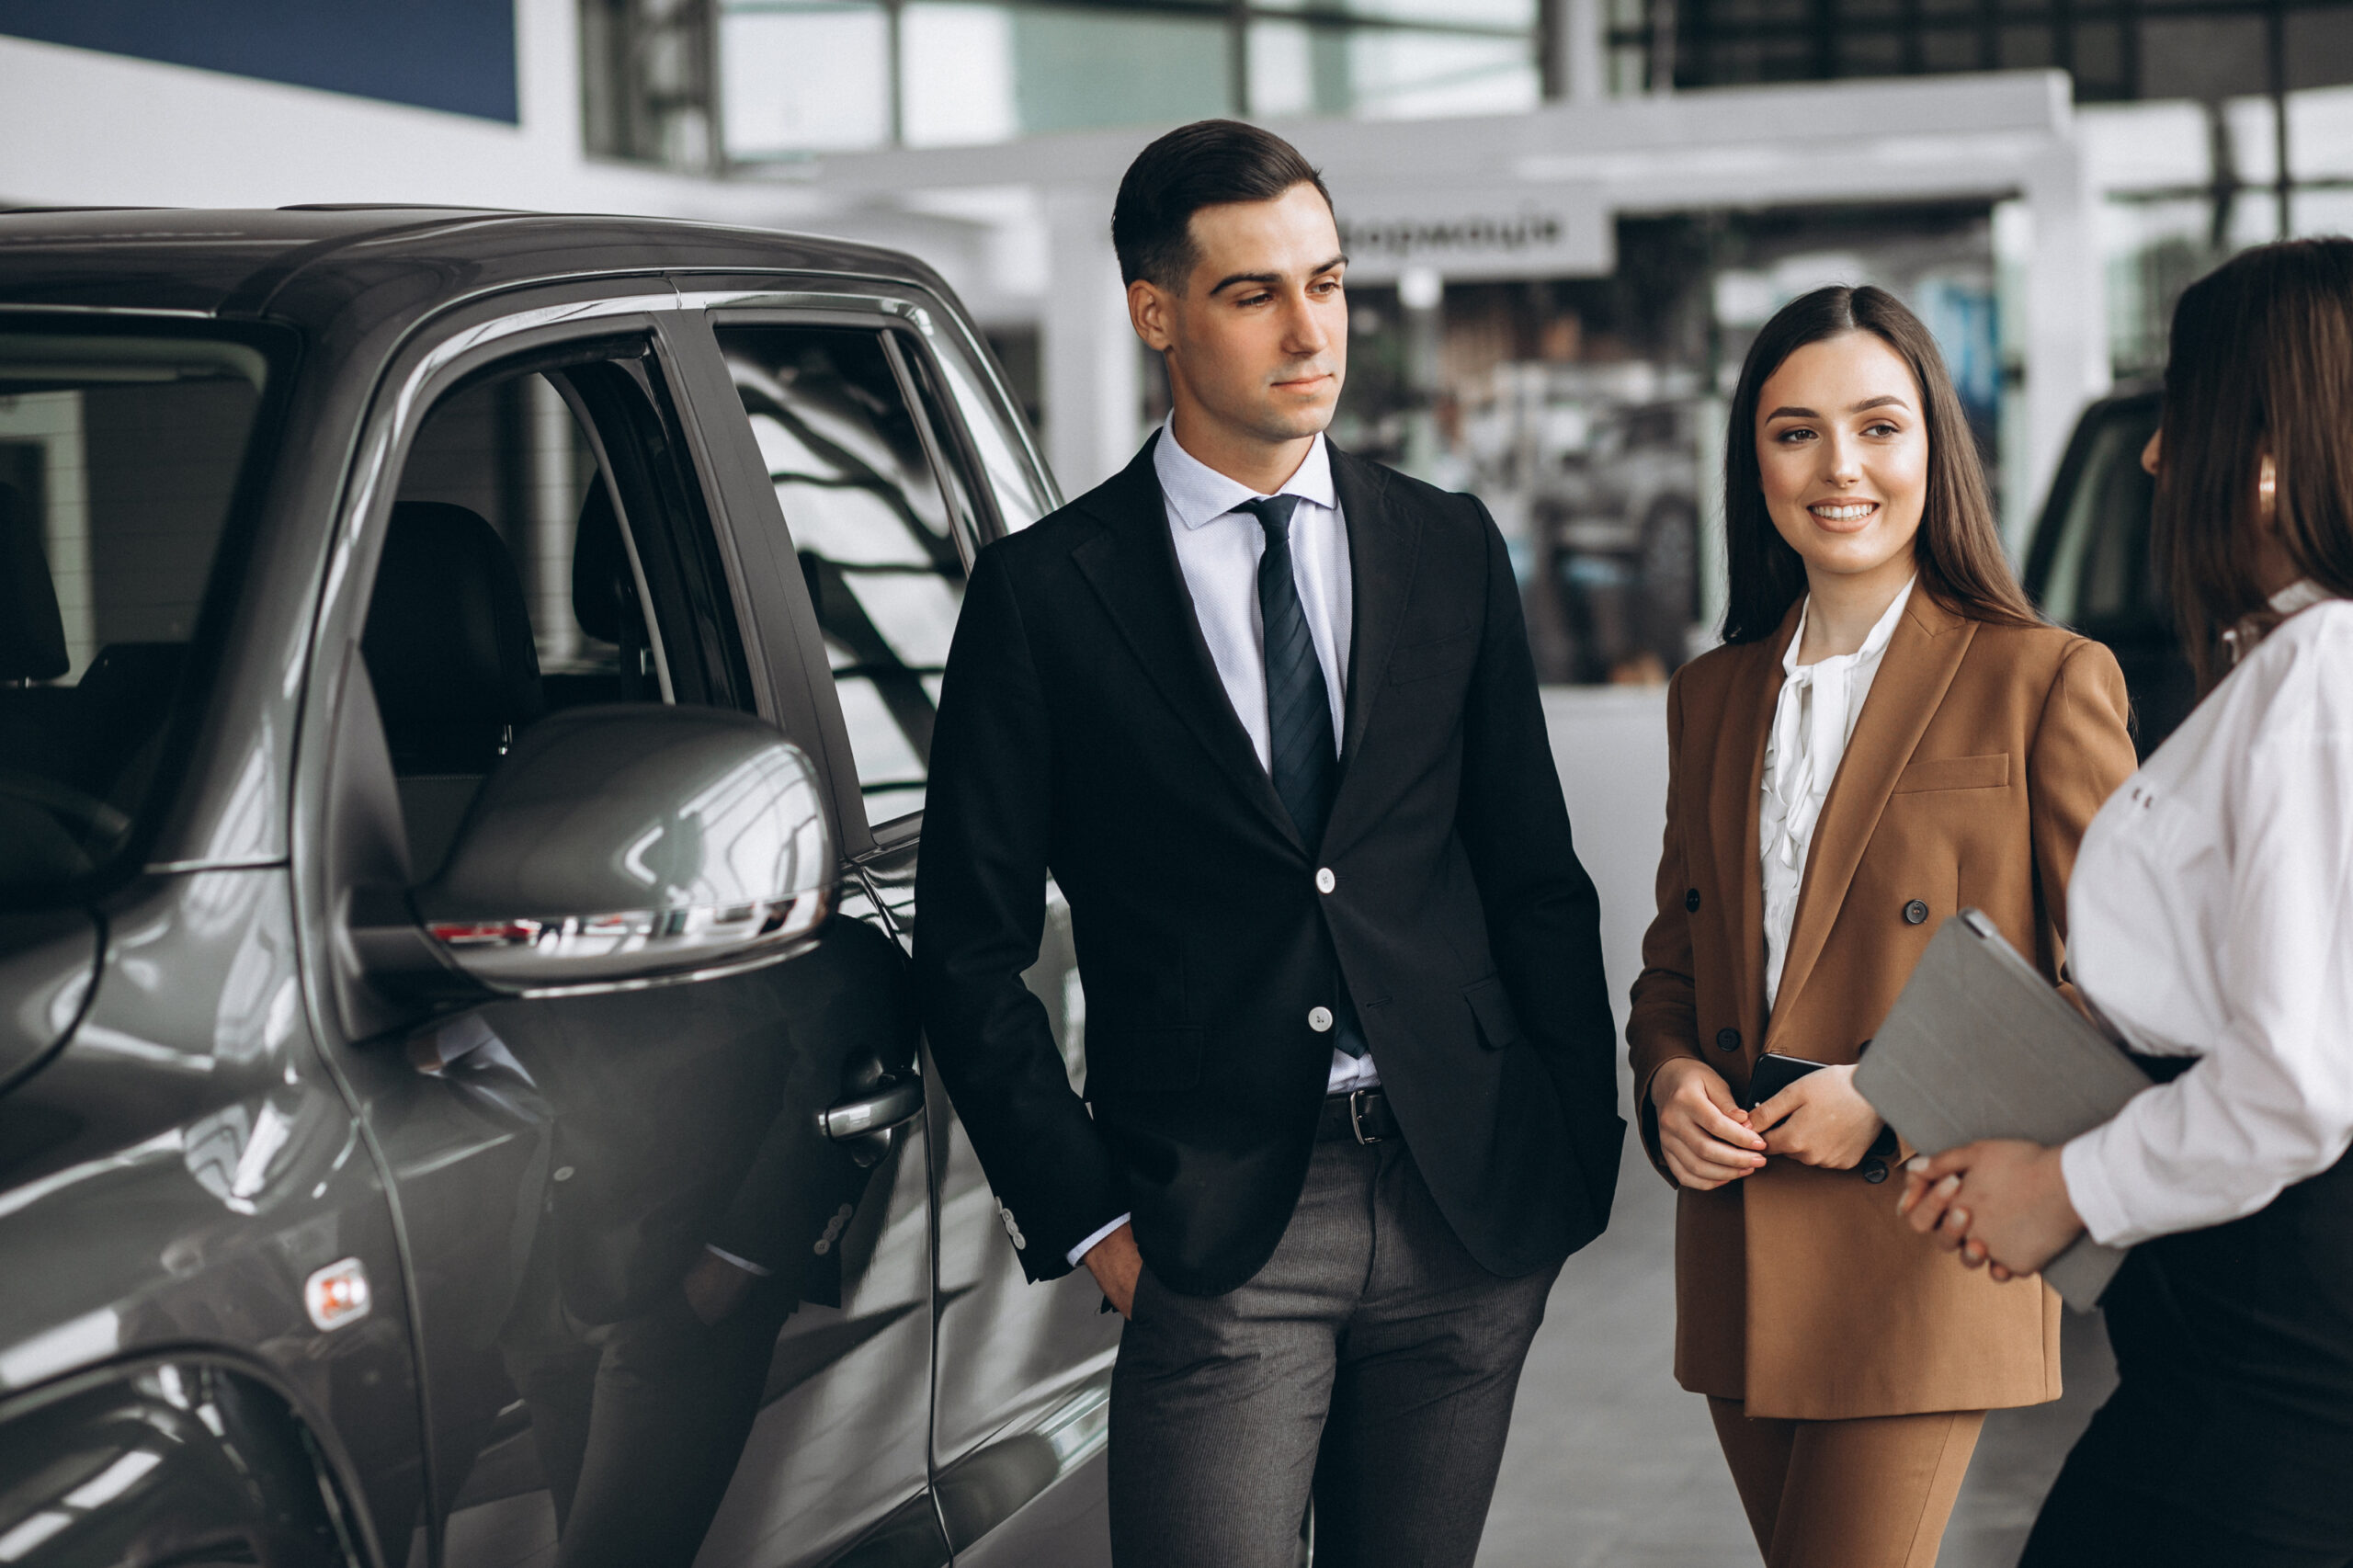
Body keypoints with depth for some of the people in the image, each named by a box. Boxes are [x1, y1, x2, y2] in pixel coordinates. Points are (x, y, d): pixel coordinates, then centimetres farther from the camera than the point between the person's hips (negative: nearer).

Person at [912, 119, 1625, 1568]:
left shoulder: (1451, 551, 9)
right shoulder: (1047, 593, -1)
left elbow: (1535, 877, 11)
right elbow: (972, 947, 0)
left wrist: (1581, 1156, 5)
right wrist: (1084, 1216, -5)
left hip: (1470, 1211, 3)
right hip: (1214, 1226, -3)